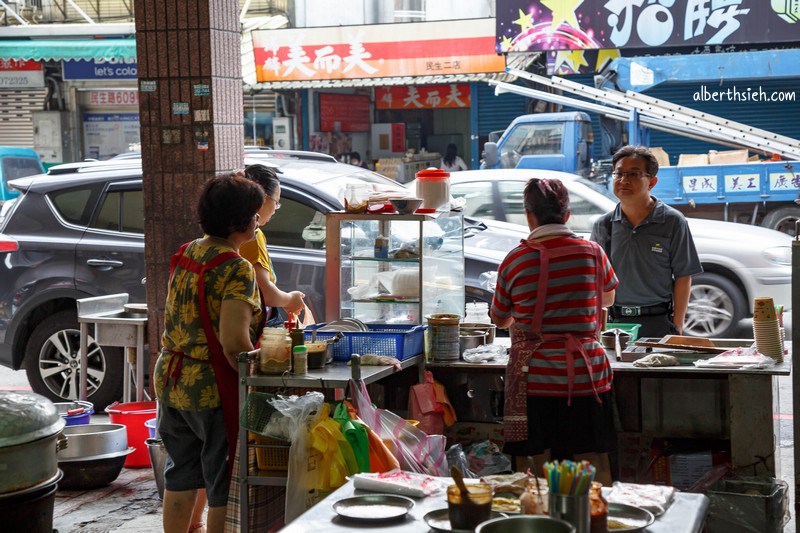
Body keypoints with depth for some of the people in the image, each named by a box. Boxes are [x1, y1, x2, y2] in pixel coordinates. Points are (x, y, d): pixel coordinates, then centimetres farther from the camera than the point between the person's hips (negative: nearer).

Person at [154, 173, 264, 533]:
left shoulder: (183, 255, 7)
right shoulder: (237, 269, -18)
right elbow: (234, 344, -25)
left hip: (171, 381, 8)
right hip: (213, 389, -8)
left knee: (180, 477, 19)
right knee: (225, 488, 4)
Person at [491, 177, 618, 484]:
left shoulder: (515, 260, -4)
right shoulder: (592, 252, -2)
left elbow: (500, 320, 10)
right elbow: (607, 299, 18)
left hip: (534, 377, 0)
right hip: (586, 375, 1)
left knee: (536, 469, 7)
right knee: (595, 469, 8)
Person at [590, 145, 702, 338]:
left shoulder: (672, 221, -1)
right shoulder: (603, 225, 7)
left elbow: (683, 276, -1)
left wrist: (677, 327, -5)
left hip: (659, 324, -2)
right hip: (615, 323, 2)